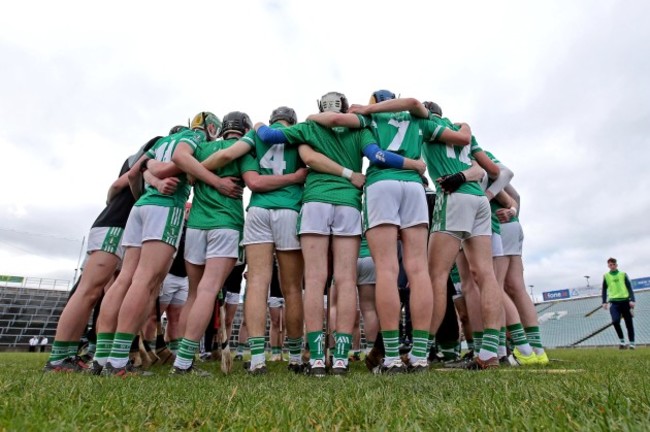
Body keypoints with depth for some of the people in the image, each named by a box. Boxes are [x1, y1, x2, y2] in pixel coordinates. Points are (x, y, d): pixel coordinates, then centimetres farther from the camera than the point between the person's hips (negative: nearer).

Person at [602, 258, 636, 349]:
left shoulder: (623, 274, 7)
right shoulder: (606, 276, 8)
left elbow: (629, 288, 4)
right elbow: (604, 290, 11)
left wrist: (632, 300, -7)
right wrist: (604, 302, 5)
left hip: (625, 301, 1)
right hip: (614, 302, -1)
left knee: (629, 323, 6)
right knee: (615, 321, -18)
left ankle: (632, 342, 20)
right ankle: (621, 340, 1)